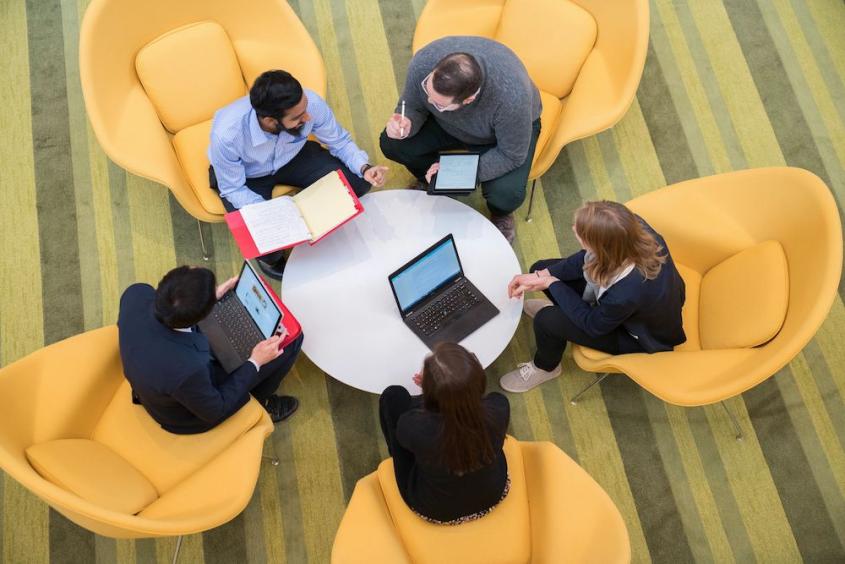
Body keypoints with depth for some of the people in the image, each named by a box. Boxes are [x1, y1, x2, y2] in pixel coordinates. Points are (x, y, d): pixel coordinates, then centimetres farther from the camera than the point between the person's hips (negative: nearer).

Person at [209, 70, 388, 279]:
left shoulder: (311, 102, -32)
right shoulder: (226, 134, -38)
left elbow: (339, 142, -13)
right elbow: (233, 190, -22)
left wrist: (364, 168, -32)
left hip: (292, 158, 3)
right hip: (247, 177, -3)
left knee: (357, 182, -17)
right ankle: (270, 256, 12)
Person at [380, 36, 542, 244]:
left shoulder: (511, 96, -43)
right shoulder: (423, 63, -33)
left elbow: (512, 156, -26)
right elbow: (412, 106, -12)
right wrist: (406, 124, -35)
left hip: (505, 129, -3)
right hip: (448, 123, 3)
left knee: (506, 194, -28)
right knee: (392, 144, -17)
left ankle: (501, 214, 13)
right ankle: (431, 182, 16)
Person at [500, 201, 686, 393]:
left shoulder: (625, 295, -46)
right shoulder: (632, 226, -30)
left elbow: (593, 324, -22)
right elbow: (587, 258, -10)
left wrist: (551, 283, -16)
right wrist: (541, 275, -16)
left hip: (641, 336, -6)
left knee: (546, 321, -16)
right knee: (541, 268, 4)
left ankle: (545, 367, 22)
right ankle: (561, 308, 41)